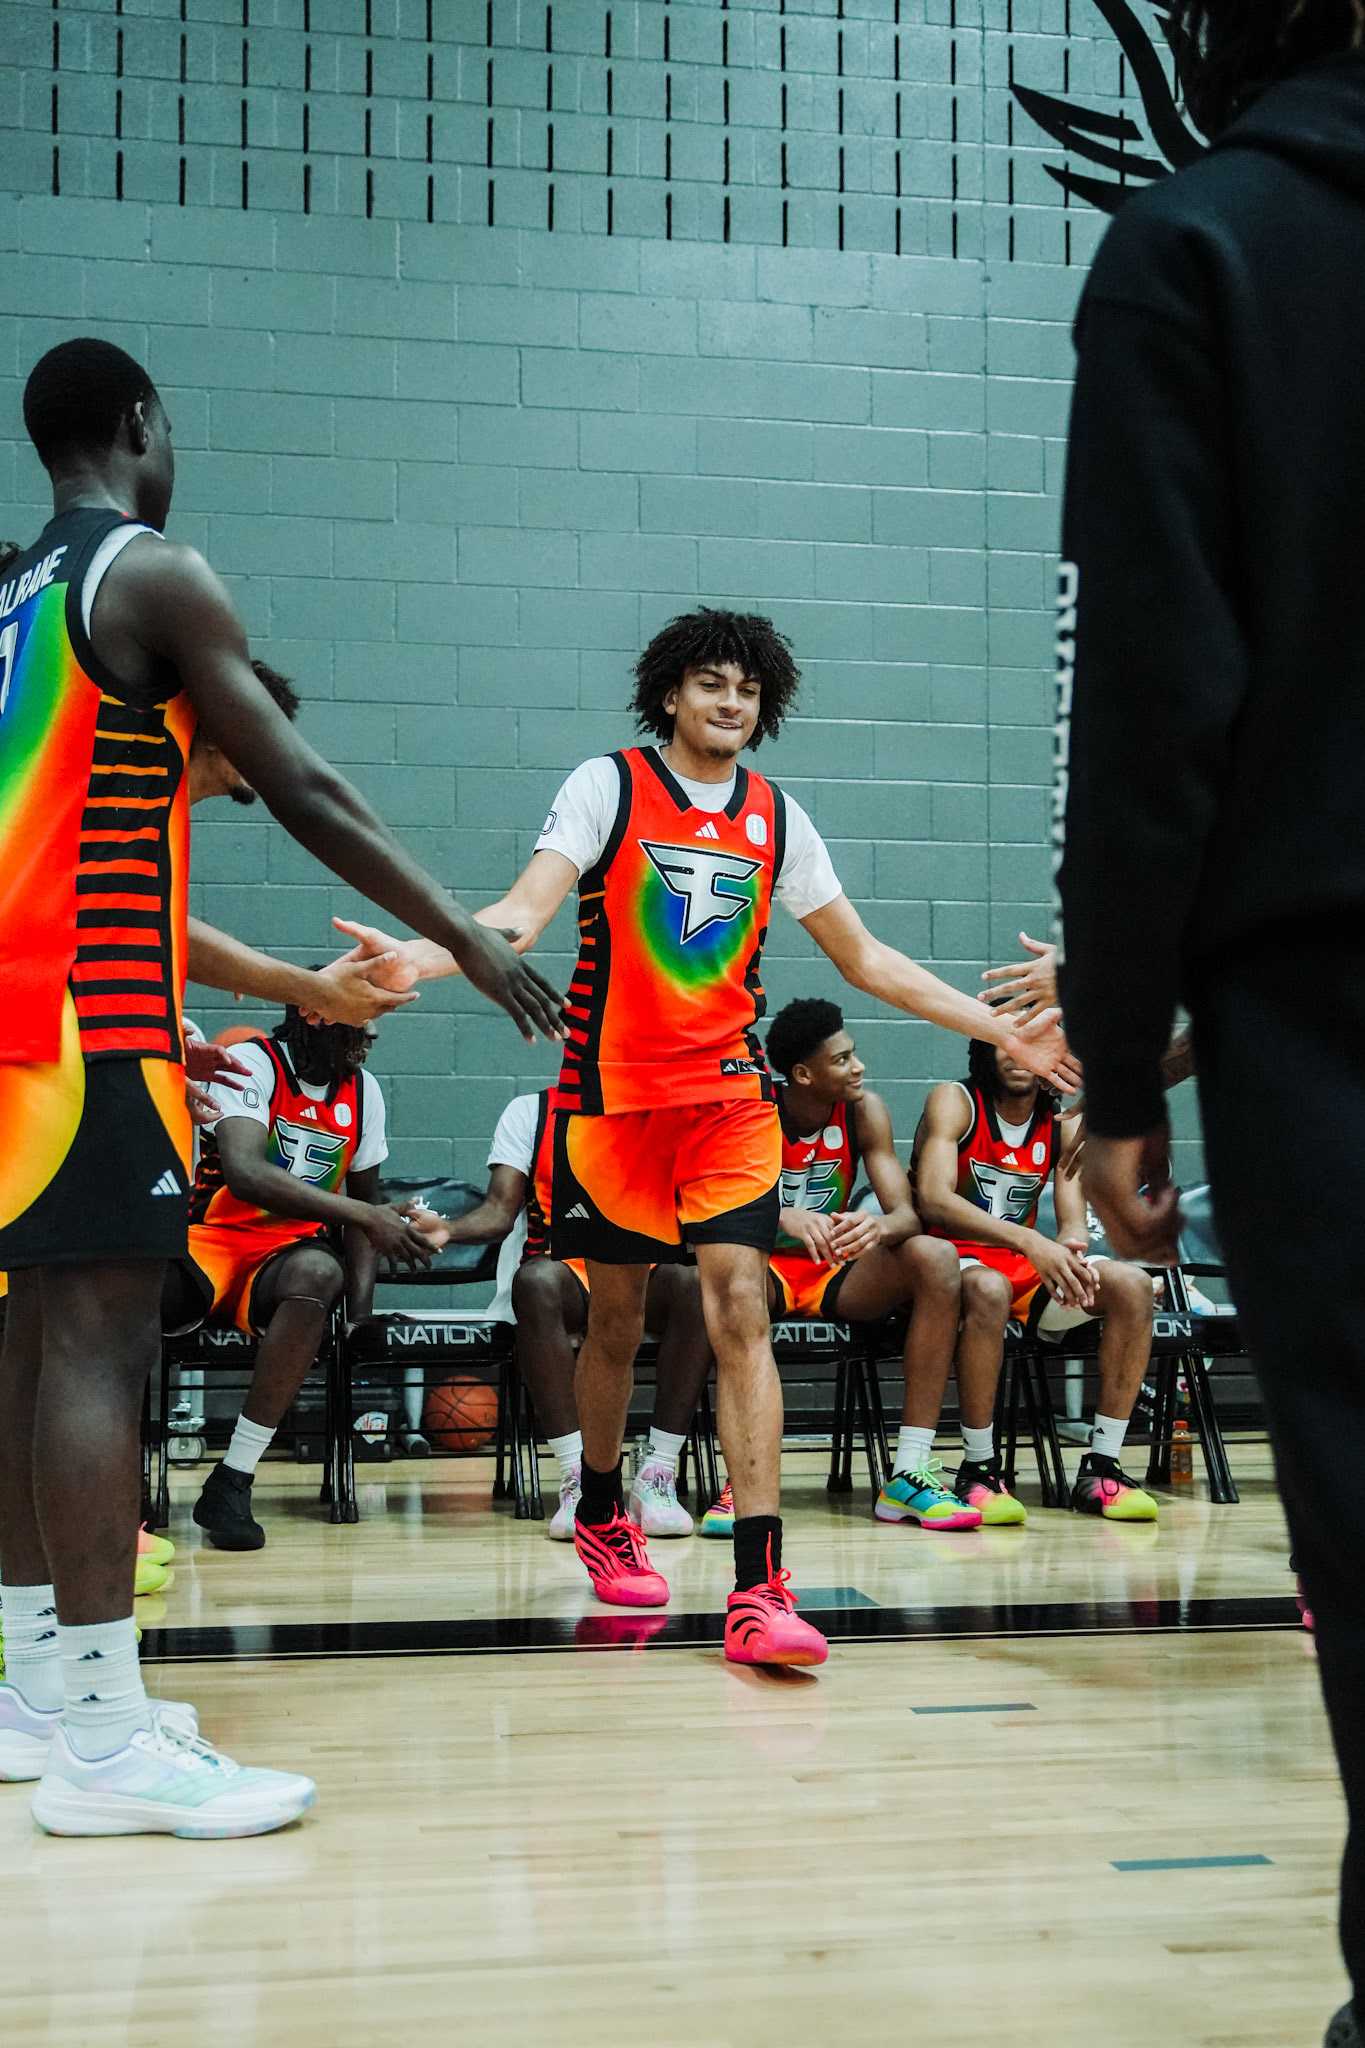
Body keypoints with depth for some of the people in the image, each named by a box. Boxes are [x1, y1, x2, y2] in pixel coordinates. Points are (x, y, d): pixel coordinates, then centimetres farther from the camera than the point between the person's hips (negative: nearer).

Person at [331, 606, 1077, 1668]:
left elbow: (866, 958, 14)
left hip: (730, 1095, 2)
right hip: (614, 1091, -1)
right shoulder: (608, 786, -1)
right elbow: (525, 912, -12)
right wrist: (420, 953, -31)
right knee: (617, 1318, 10)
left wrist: (1005, 1030, 10)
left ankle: (759, 1588, -16)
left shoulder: (777, 816, 9)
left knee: (742, 1312, -12)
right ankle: (603, 1519, 35)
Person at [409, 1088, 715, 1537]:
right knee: (537, 1278, -38)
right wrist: (448, 1229, -21)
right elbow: (500, 1212, 1)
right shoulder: (530, 1112, 11)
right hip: (564, 1270, -1)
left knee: (693, 1279, -33)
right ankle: (577, 1479, -37)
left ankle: (658, 1477, -31)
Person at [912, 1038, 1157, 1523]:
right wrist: (1031, 1242, -37)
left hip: (1024, 1265, 6)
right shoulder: (954, 1102, -10)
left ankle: (1101, 1469, -13)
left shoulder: (1064, 1123, 5)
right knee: (988, 1289, -39)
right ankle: (978, 1469, -25)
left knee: (1131, 1285, -17)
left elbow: (1073, 1223, -2)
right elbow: (932, 1200, -25)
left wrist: (1068, 1250, -29)